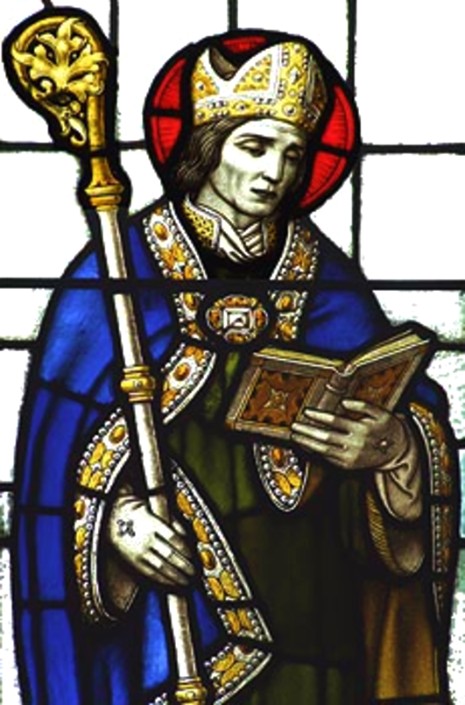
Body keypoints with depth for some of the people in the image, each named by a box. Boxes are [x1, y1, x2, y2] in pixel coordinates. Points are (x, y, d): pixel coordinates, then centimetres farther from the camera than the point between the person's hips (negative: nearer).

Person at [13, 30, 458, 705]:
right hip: (167, 591, -2)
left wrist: (392, 446, -22)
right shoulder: (120, 269, -2)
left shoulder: (326, 277, 6)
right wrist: (115, 515, -19)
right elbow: (59, 437, -3)